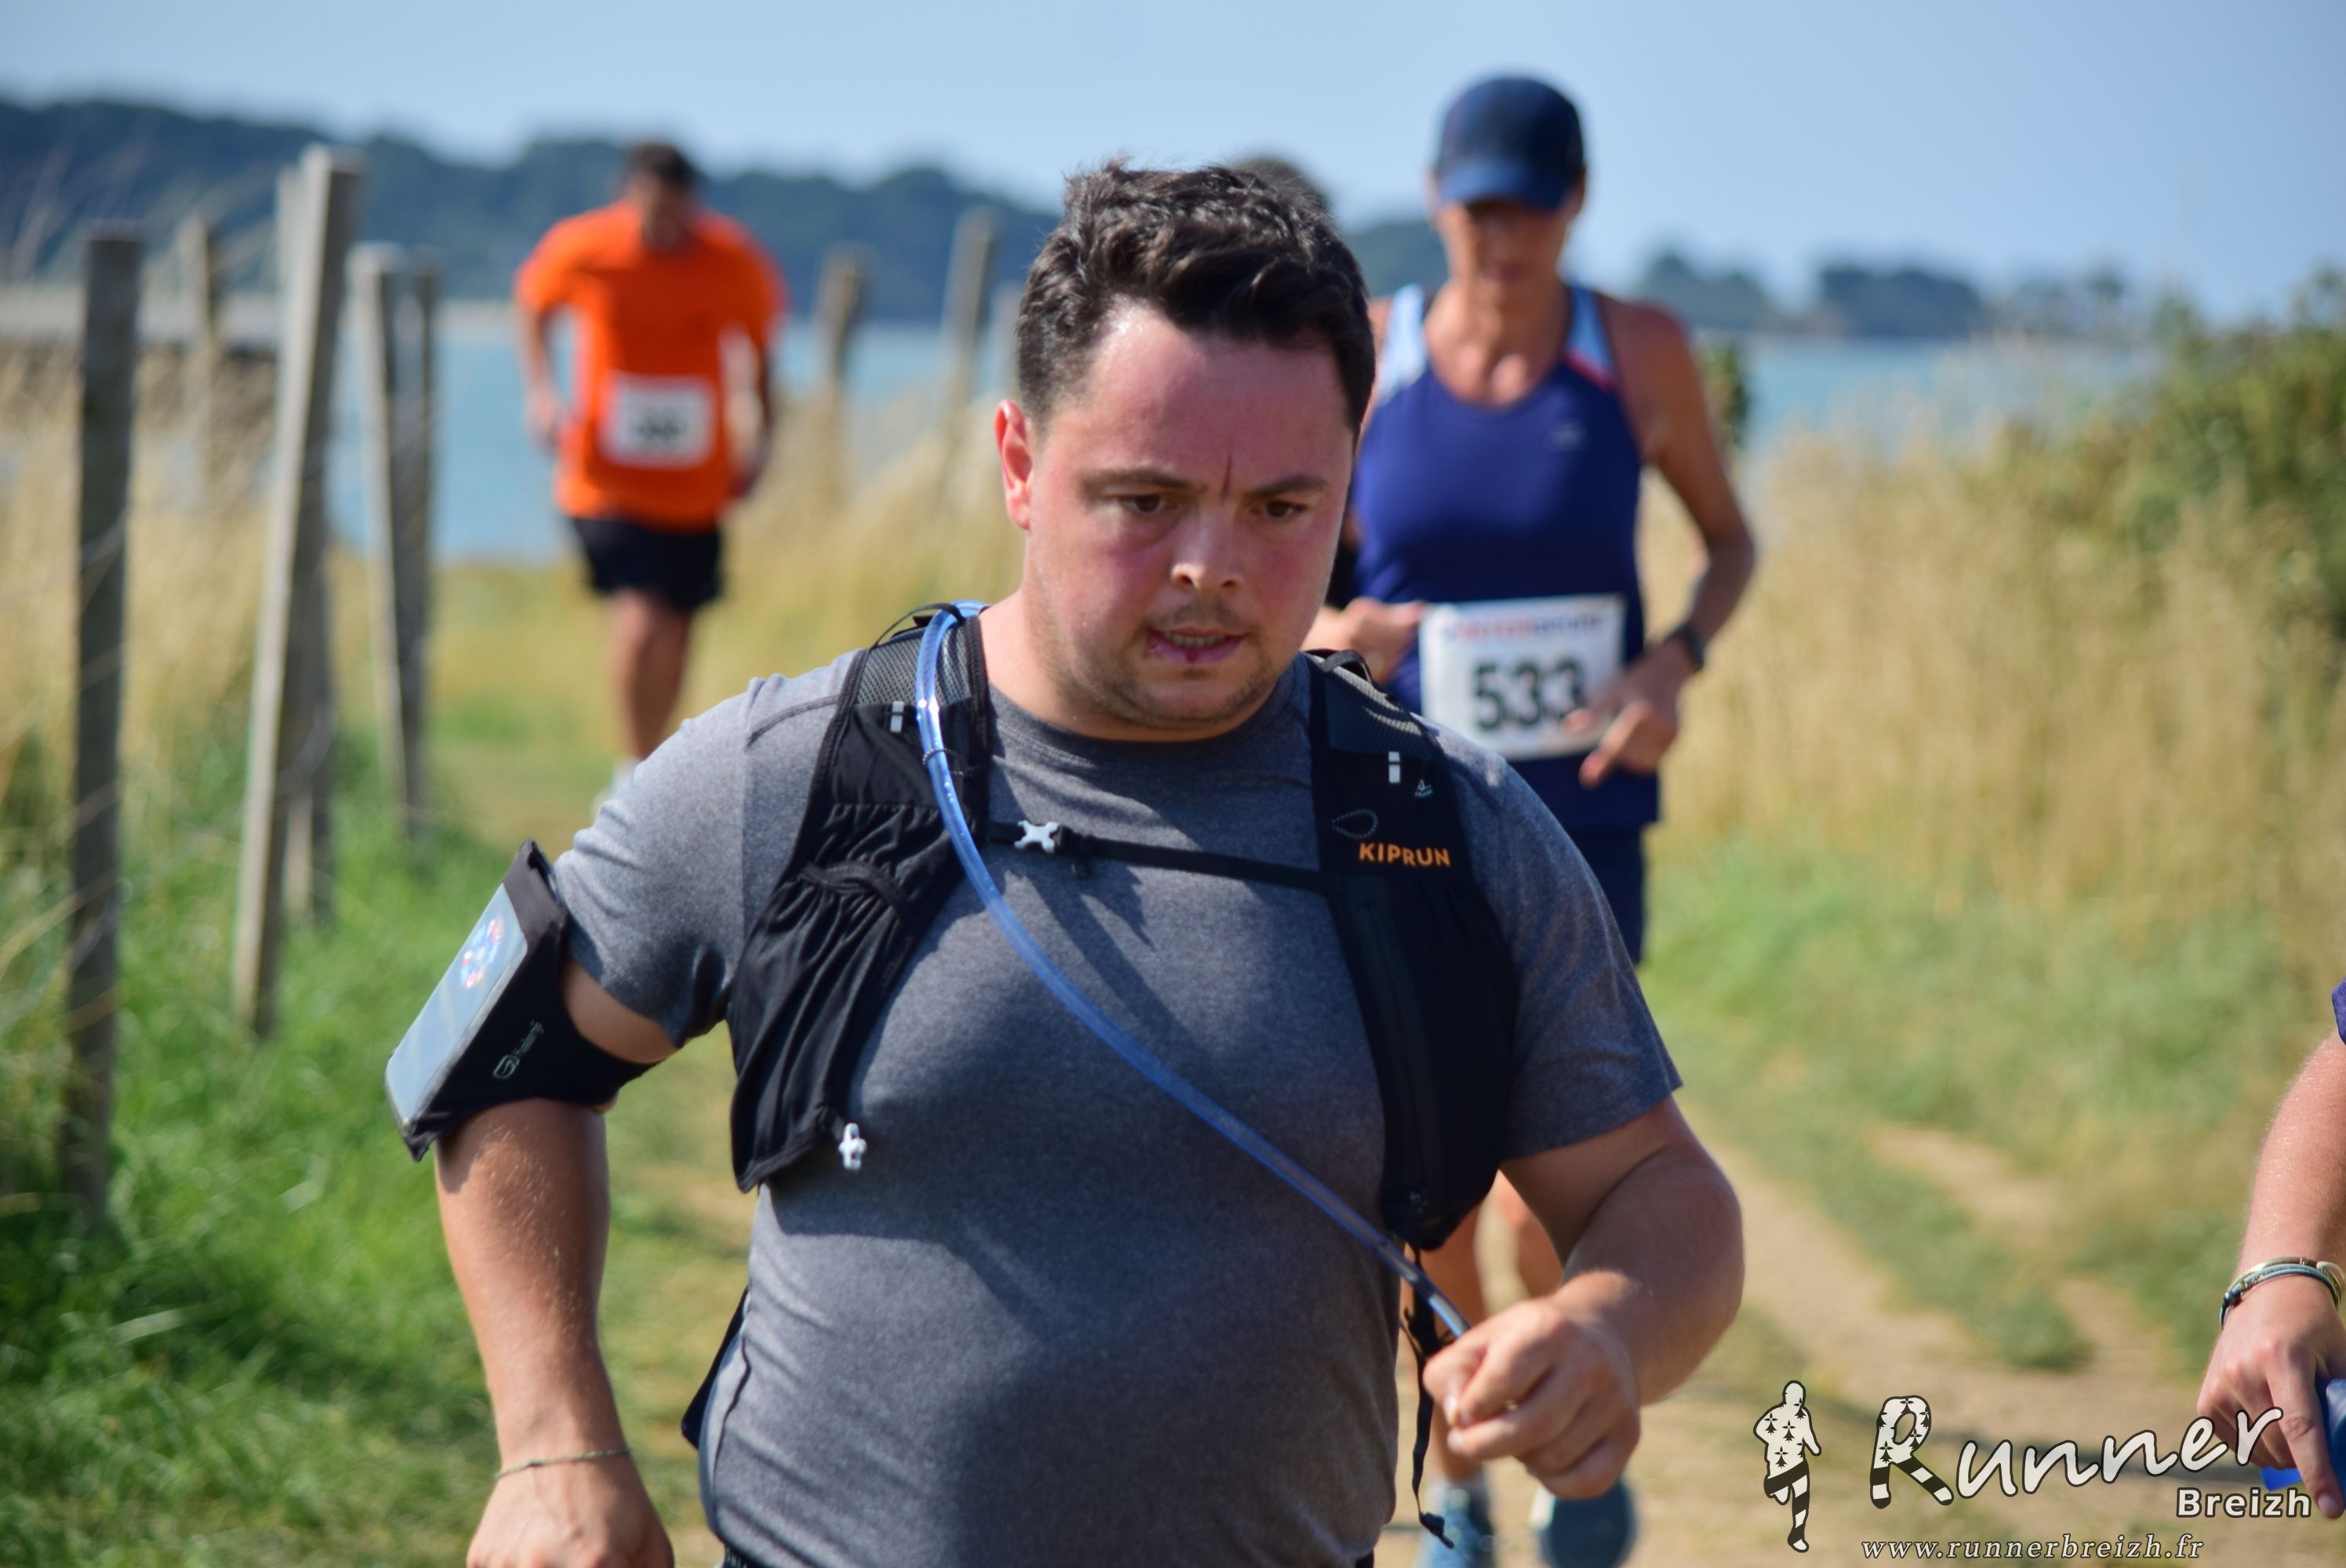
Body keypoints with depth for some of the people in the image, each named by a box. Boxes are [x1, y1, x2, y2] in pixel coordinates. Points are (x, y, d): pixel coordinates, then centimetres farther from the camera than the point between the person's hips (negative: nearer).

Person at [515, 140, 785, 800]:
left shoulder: (733, 263, -8)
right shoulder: (582, 249, -11)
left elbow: (762, 342, 10)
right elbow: (534, 302, 10)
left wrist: (762, 442, 4)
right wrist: (539, 389, -4)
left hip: (696, 488, 3)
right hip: (608, 483, -3)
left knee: (674, 634, 11)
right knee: (641, 623, -19)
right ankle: (635, 773, -2)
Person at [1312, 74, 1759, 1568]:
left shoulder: (1640, 351, -4)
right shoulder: (1361, 360, -3)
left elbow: (1734, 539, 10)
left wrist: (1676, 661, -10)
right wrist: (1326, 632, -16)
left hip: (1578, 828, -1)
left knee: (1550, 1202, -7)